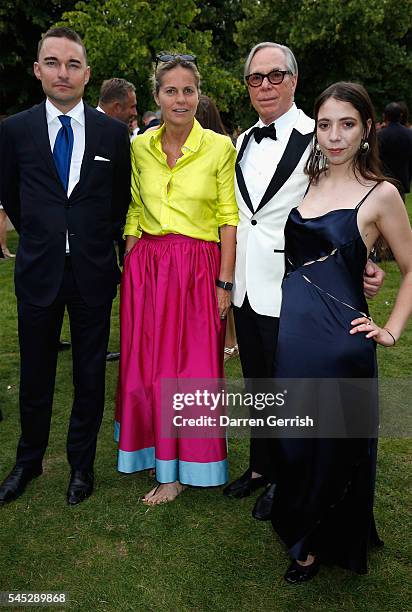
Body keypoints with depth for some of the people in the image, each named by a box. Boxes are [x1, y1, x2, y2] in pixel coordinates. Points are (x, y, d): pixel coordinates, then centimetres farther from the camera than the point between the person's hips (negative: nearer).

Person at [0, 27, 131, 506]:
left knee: (90, 376, 10)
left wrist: (95, 239, 11)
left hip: (93, 270, 0)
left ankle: (81, 464, 29)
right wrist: (41, 237, 12)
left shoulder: (113, 132, 0)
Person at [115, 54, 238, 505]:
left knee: (193, 366, 4)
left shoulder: (220, 146, -4)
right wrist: (131, 267, 5)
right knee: (146, 363, 9)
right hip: (147, 265, 4)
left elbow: (229, 218, -4)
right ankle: (158, 453, 31)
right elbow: (134, 212, 12)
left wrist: (225, 282, -8)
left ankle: (180, 469, 21)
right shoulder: (139, 147, 6)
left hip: (198, 268, -3)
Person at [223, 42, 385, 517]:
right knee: (256, 384, 19)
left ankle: (284, 480, 31)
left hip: (287, 289, -6)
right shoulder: (243, 143, 10)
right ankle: (260, 467, 39)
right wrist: (228, 278, 13)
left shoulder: (316, 139, -11)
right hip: (246, 285, 6)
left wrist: (363, 264, -28)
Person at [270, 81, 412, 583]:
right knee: (294, 441, 14)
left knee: (334, 446, 10)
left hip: (339, 337, -4)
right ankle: (298, 531, 39)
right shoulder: (306, 183, 9)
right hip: (291, 331, 5)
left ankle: (320, 543, 33)